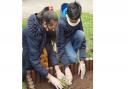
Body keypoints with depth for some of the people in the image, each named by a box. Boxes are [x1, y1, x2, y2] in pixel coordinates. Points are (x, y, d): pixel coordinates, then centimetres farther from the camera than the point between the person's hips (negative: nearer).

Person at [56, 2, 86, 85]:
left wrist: (82, 62, -29)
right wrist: (67, 67, -38)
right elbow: (60, 46, -34)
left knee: (81, 34, -30)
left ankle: (72, 52, -6)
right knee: (73, 59, -29)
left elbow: (83, 40, -22)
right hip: (64, 41, -4)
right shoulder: (61, 23, -35)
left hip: (72, 38, 4)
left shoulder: (79, 21, -24)